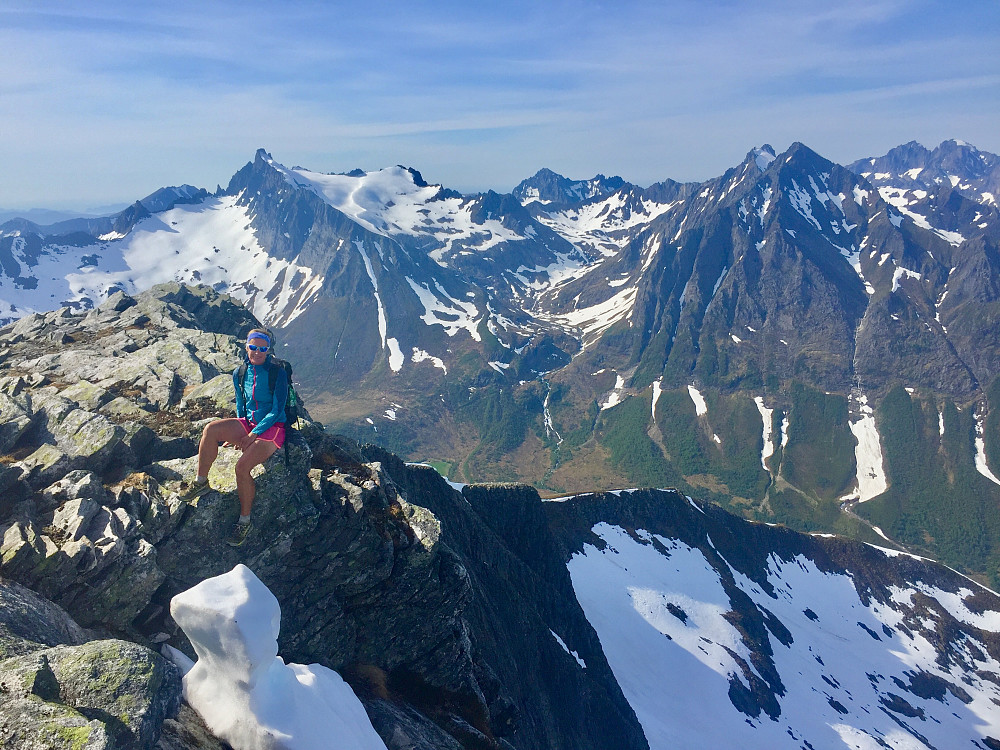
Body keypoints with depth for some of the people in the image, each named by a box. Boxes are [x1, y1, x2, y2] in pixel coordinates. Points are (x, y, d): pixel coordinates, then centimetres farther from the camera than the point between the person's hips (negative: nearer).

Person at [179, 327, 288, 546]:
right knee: (211, 429, -23)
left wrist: (253, 435, -18)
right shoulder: (240, 373, 5)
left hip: (271, 428, -5)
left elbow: (277, 411, -14)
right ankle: (201, 483, -7)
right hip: (248, 423, 5)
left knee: (242, 466, -27)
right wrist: (237, 434, 5)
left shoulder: (277, 373, -12)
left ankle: (244, 521, -9)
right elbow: (240, 407, 16)